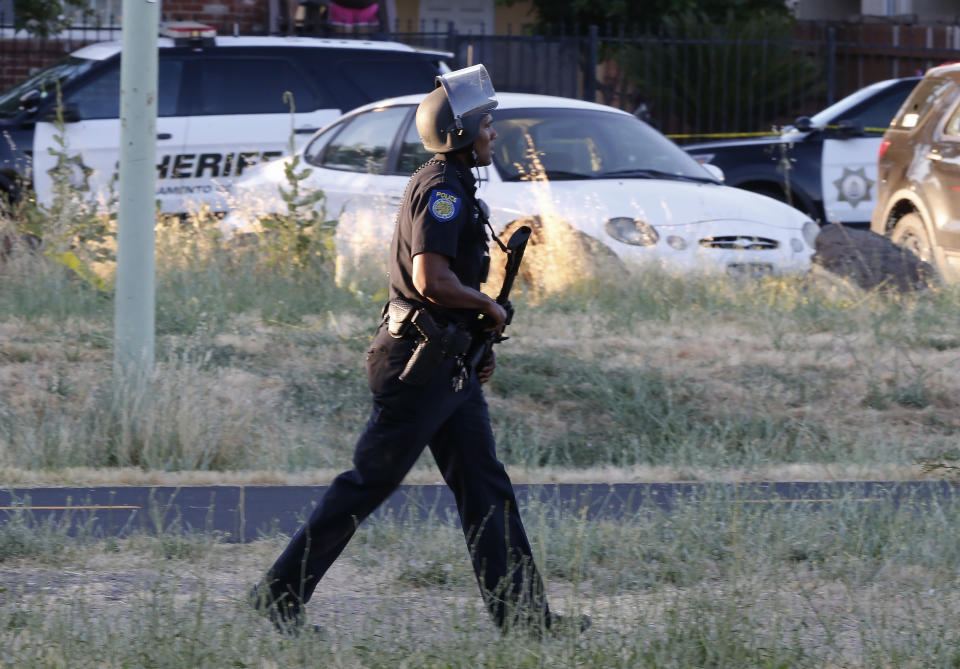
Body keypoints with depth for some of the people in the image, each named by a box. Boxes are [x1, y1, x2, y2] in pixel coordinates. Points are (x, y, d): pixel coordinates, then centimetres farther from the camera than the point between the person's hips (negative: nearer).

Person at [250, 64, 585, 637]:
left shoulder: (454, 188, 17)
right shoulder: (442, 188, -16)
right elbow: (431, 279, -27)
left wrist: (477, 345, 19)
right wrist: (489, 307, -12)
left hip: (450, 367, 10)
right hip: (420, 363, -10)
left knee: (487, 490, 6)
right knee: (367, 485, -4)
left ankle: (524, 616, 4)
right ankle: (280, 593, 3)